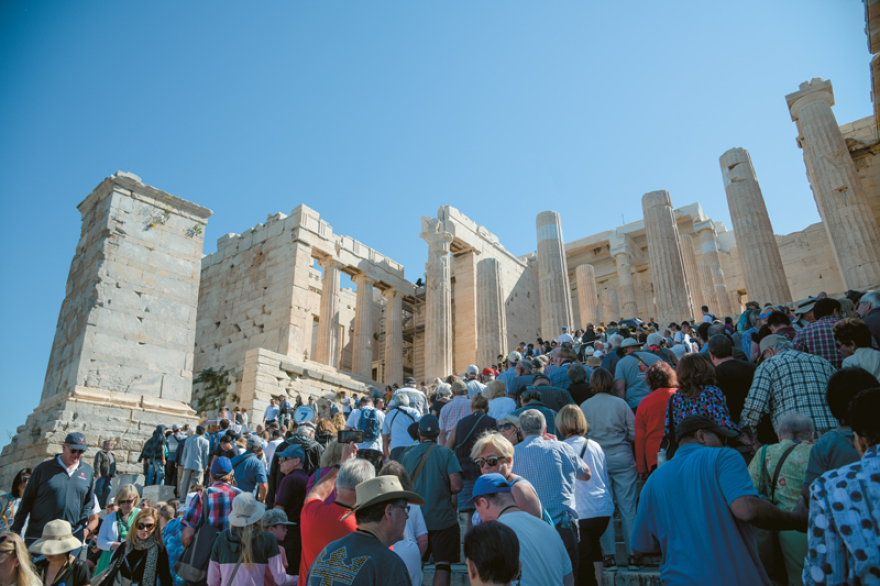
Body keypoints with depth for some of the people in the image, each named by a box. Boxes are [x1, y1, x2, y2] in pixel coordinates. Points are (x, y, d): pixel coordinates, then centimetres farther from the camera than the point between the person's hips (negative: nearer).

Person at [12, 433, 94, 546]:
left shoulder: (87, 471, 7)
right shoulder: (43, 469, -2)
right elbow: (27, 501, 3)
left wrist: (84, 526, 7)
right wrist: (15, 530, 3)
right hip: (37, 536, -2)